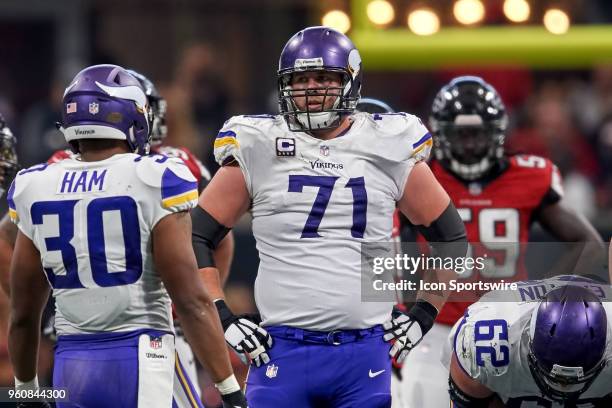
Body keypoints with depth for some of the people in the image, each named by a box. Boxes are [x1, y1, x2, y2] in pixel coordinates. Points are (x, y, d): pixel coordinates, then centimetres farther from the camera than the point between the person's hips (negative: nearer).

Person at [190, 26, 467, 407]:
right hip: (283, 352, -1)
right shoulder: (259, 149, 4)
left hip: (365, 355, 1)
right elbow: (195, 238, 9)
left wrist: (423, 315, 10)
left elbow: (452, 238, 17)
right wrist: (223, 318, 1)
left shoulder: (387, 149, 6)